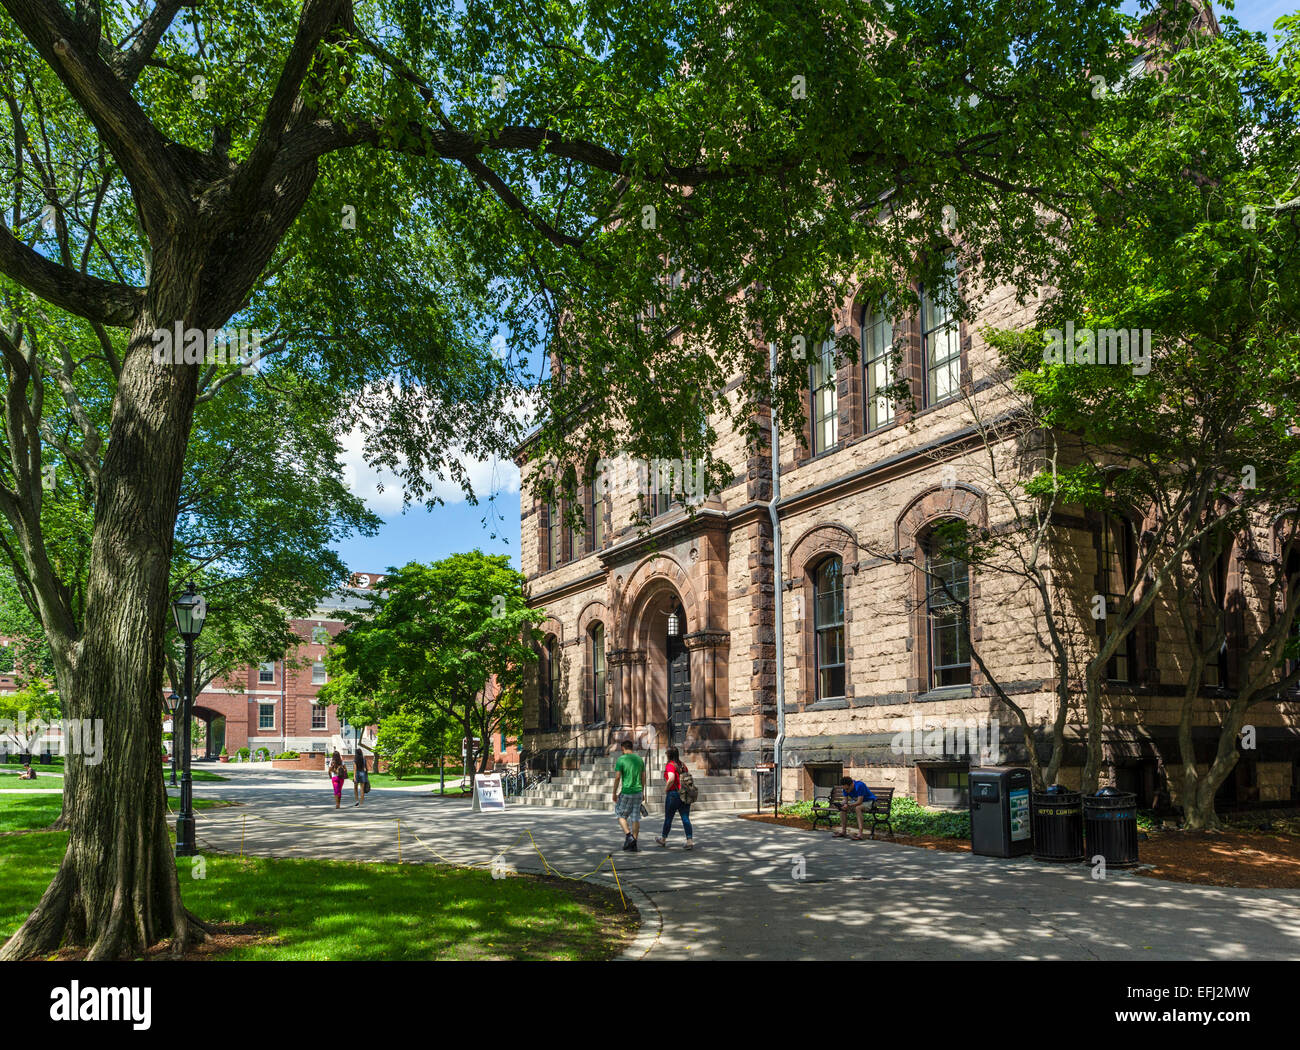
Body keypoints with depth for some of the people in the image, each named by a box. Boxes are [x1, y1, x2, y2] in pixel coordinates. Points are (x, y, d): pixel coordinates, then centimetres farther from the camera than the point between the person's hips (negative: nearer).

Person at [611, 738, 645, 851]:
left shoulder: (621, 759, -9)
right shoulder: (639, 759, 7)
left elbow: (617, 777, -12)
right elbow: (643, 777, 10)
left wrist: (614, 793, -3)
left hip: (626, 792, -5)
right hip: (638, 792, 5)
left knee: (621, 815, 12)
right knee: (635, 818, 8)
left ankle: (628, 836, -7)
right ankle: (634, 844, 8)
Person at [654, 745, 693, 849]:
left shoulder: (670, 765, -12)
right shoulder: (683, 765, 10)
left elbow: (671, 779, -26)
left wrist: (666, 788, -12)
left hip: (673, 794, -5)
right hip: (685, 794, 5)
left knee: (668, 818, 12)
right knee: (686, 818, 2)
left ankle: (663, 839, 28)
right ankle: (690, 840, -10)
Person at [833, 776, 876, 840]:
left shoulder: (859, 785, -31)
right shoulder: (846, 788, -9)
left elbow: (859, 802, -34)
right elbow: (845, 800, -3)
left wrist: (848, 805, -43)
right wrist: (844, 804, -26)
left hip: (868, 802, -8)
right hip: (856, 802, 8)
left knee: (858, 808, -36)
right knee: (842, 807, -9)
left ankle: (860, 834, -40)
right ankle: (843, 831, -4)